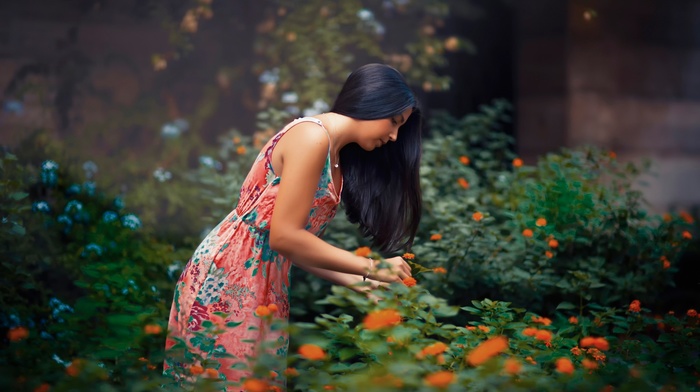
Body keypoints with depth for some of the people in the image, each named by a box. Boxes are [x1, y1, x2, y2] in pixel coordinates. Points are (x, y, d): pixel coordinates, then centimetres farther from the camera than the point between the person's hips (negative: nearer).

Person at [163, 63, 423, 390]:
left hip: (262, 282, 9)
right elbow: (284, 236, -20)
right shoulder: (311, 136, -15)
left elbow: (296, 243, 10)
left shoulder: (336, 156, 14)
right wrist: (371, 268, -14)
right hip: (227, 277, -9)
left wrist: (354, 281, 4)